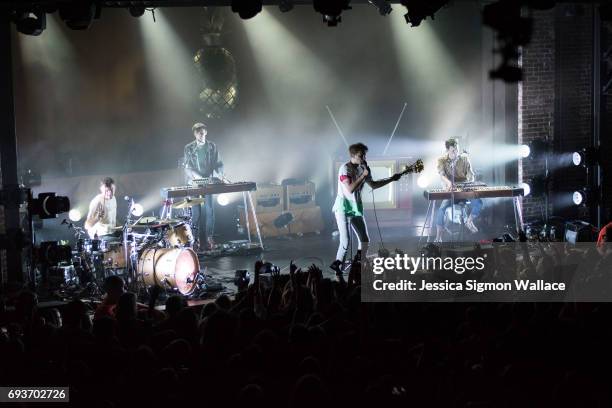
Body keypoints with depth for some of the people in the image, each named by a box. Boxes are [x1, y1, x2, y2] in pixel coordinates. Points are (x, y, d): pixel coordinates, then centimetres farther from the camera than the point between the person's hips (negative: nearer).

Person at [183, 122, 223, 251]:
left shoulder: (212, 146, 8)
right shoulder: (189, 148, 2)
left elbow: (218, 163, 9)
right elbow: (187, 166, -5)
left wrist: (220, 174, -12)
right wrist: (197, 176, -22)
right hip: (194, 183, -1)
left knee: (209, 210, -5)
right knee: (196, 211, -4)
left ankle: (209, 237, 0)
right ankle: (197, 239, 0)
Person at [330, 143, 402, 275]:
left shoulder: (362, 169, 5)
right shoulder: (345, 169, -15)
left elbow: (373, 185, 19)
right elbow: (350, 189, -25)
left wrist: (391, 179, 14)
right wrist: (363, 175, -22)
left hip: (356, 208, 7)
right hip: (343, 208, -7)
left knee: (364, 240, 6)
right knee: (345, 242, -14)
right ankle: (337, 264, 4)